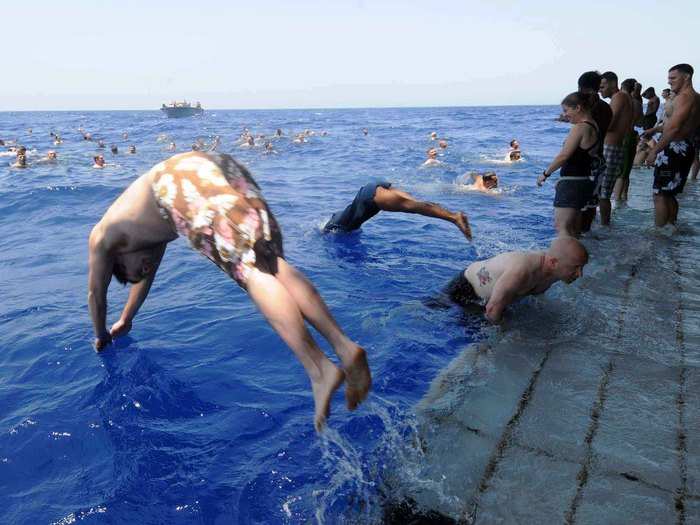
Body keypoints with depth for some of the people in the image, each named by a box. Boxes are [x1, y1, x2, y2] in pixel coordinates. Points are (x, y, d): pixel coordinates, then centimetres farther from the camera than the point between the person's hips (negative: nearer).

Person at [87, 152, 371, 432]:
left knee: (249, 269, -18)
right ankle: (344, 345, -19)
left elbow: (96, 293, 38)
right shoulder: (152, 229, 45)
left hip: (183, 183, -6)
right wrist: (125, 321, 67)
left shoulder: (103, 237, 30)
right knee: (269, 263, -4)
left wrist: (101, 335, 53)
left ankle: (319, 370, -29)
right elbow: (146, 279, 57)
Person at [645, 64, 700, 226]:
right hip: (686, 148, 10)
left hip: (674, 149, -10)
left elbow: (673, 128, -23)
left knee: (660, 194, -7)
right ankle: (671, 226, 26)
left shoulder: (684, 97, -14)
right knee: (669, 193, 18)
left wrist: (655, 150, -17)